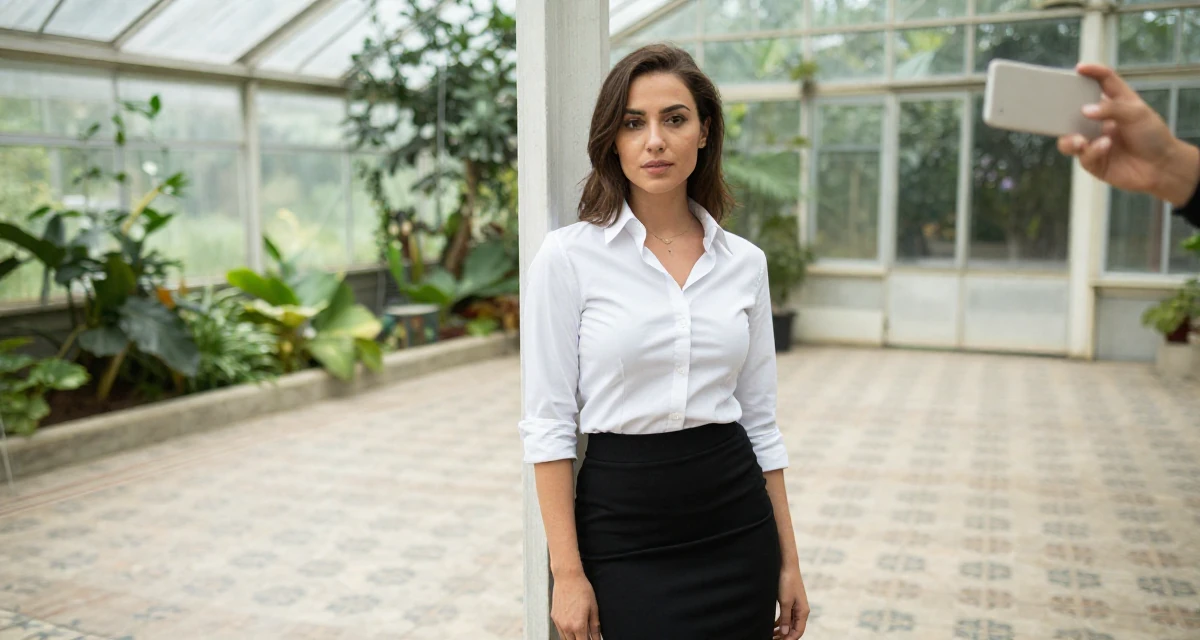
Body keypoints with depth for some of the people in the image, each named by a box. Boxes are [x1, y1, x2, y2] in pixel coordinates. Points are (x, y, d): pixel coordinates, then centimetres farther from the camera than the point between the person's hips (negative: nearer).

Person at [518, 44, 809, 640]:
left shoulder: (744, 261, 3)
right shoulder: (568, 256, -8)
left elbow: (761, 418, 7)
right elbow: (547, 422, -8)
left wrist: (789, 560, 8)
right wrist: (567, 572, -11)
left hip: (736, 528, 4)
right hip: (625, 532, -3)